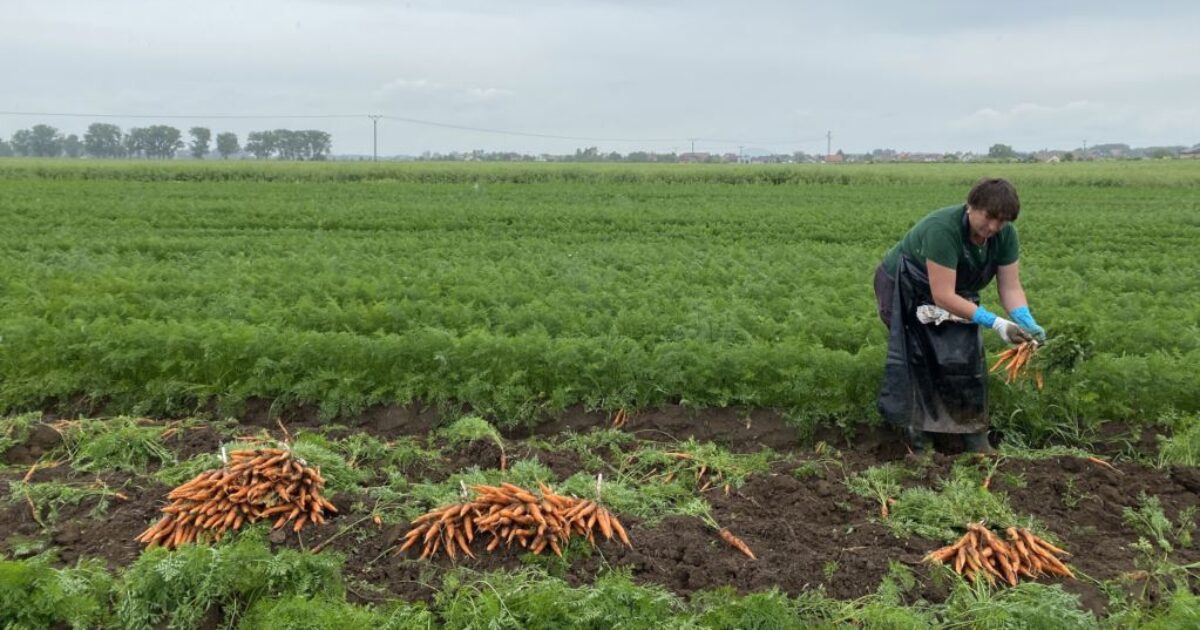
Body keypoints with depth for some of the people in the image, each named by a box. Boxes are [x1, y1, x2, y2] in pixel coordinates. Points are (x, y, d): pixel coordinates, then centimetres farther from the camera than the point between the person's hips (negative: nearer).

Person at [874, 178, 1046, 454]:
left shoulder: (1005, 234, -16)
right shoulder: (943, 228, -37)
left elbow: (1010, 286, -13)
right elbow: (943, 296, -38)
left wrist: (1027, 322, -31)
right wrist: (995, 323, -39)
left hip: (956, 292, 6)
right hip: (903, 289, -6)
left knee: (966, 357, -6)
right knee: (921, 361, -13)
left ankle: (974, 434, 3)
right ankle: (918, 430, 4)